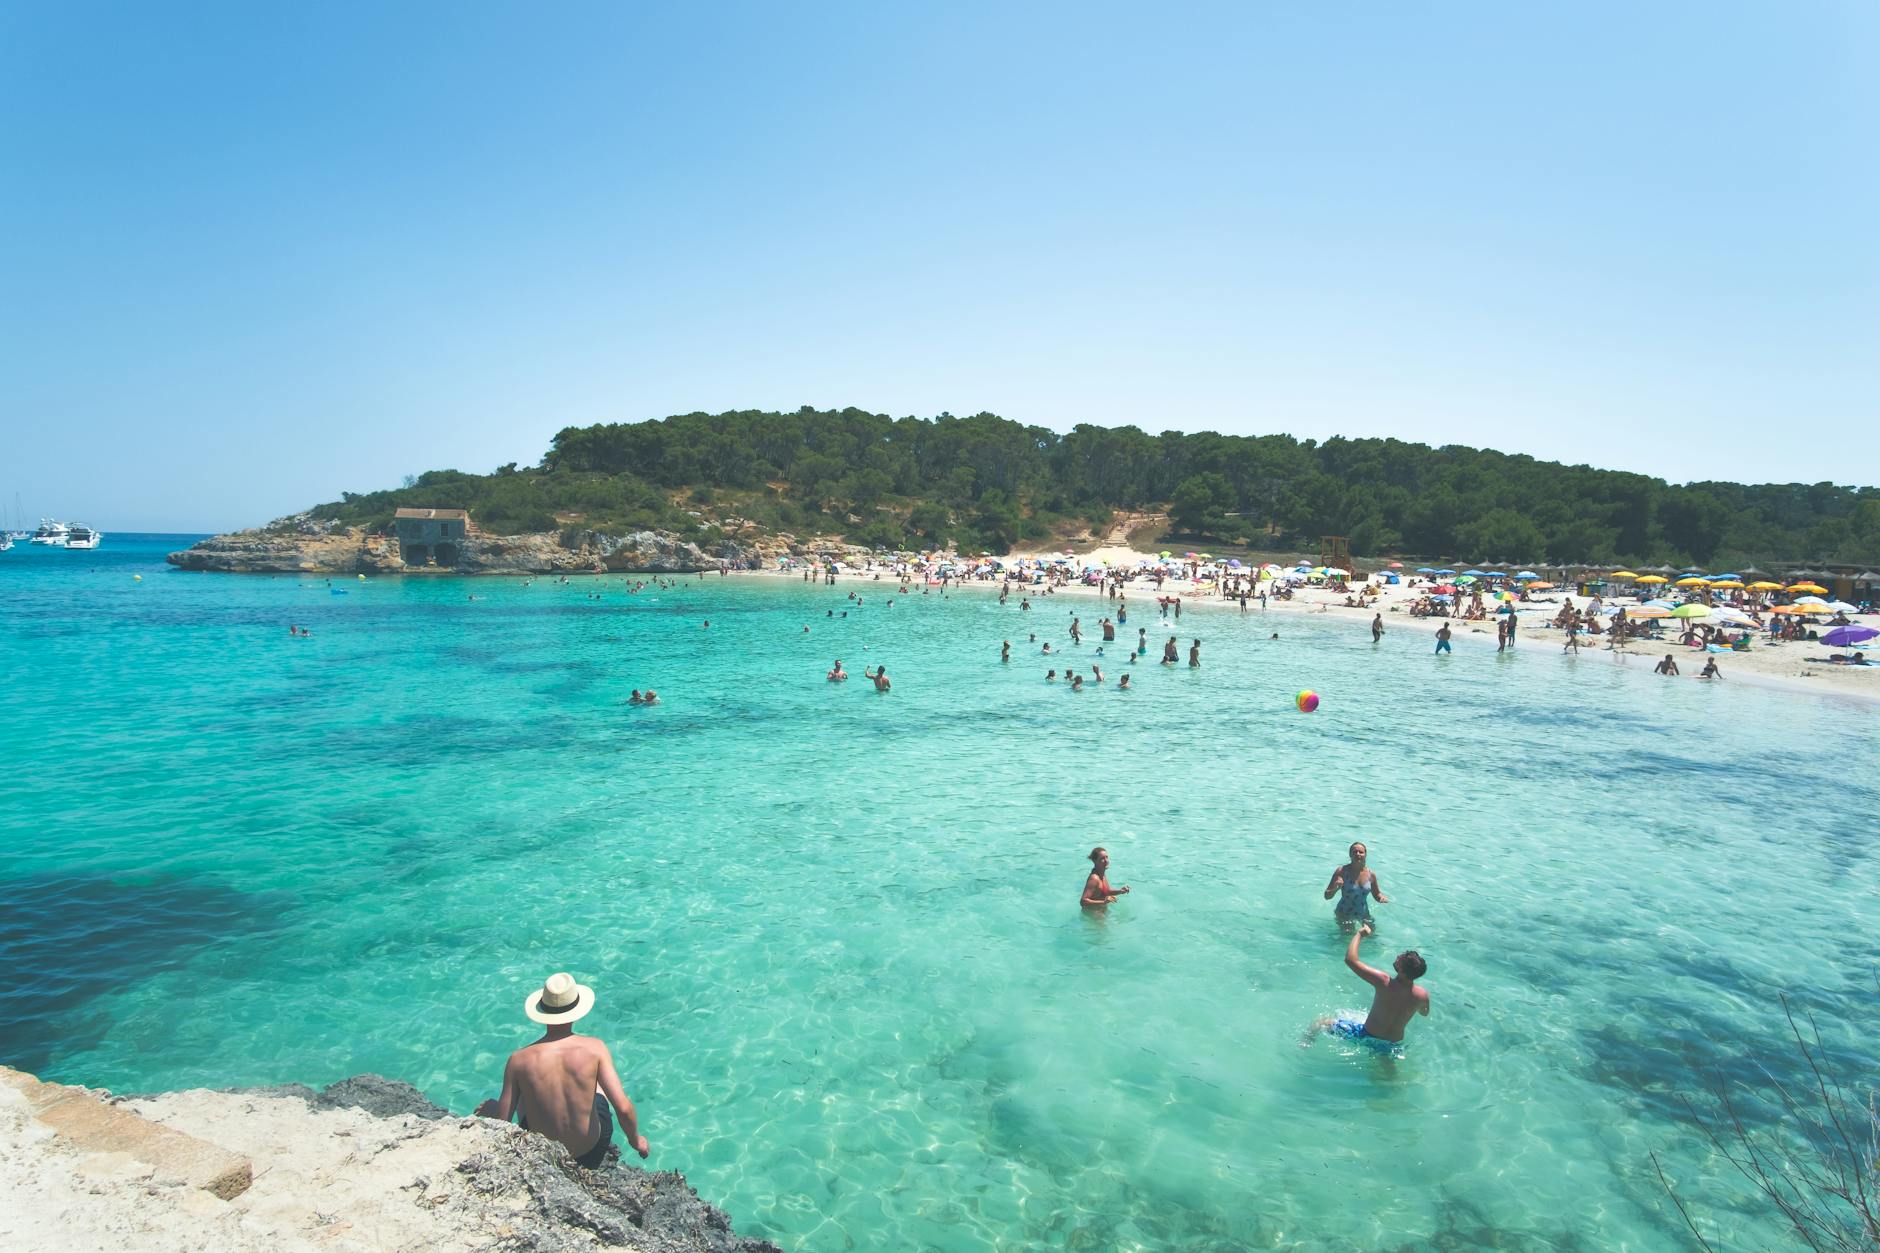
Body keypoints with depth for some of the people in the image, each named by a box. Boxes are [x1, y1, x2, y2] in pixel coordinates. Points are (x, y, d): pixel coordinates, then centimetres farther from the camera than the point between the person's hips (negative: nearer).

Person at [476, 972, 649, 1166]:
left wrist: (492, 1111, 10)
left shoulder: (519, 1060, -20)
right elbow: (624, 1108, -23)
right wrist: (636, 1140, -3)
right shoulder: (594, 1048, -21)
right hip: (590, 1155, -1)